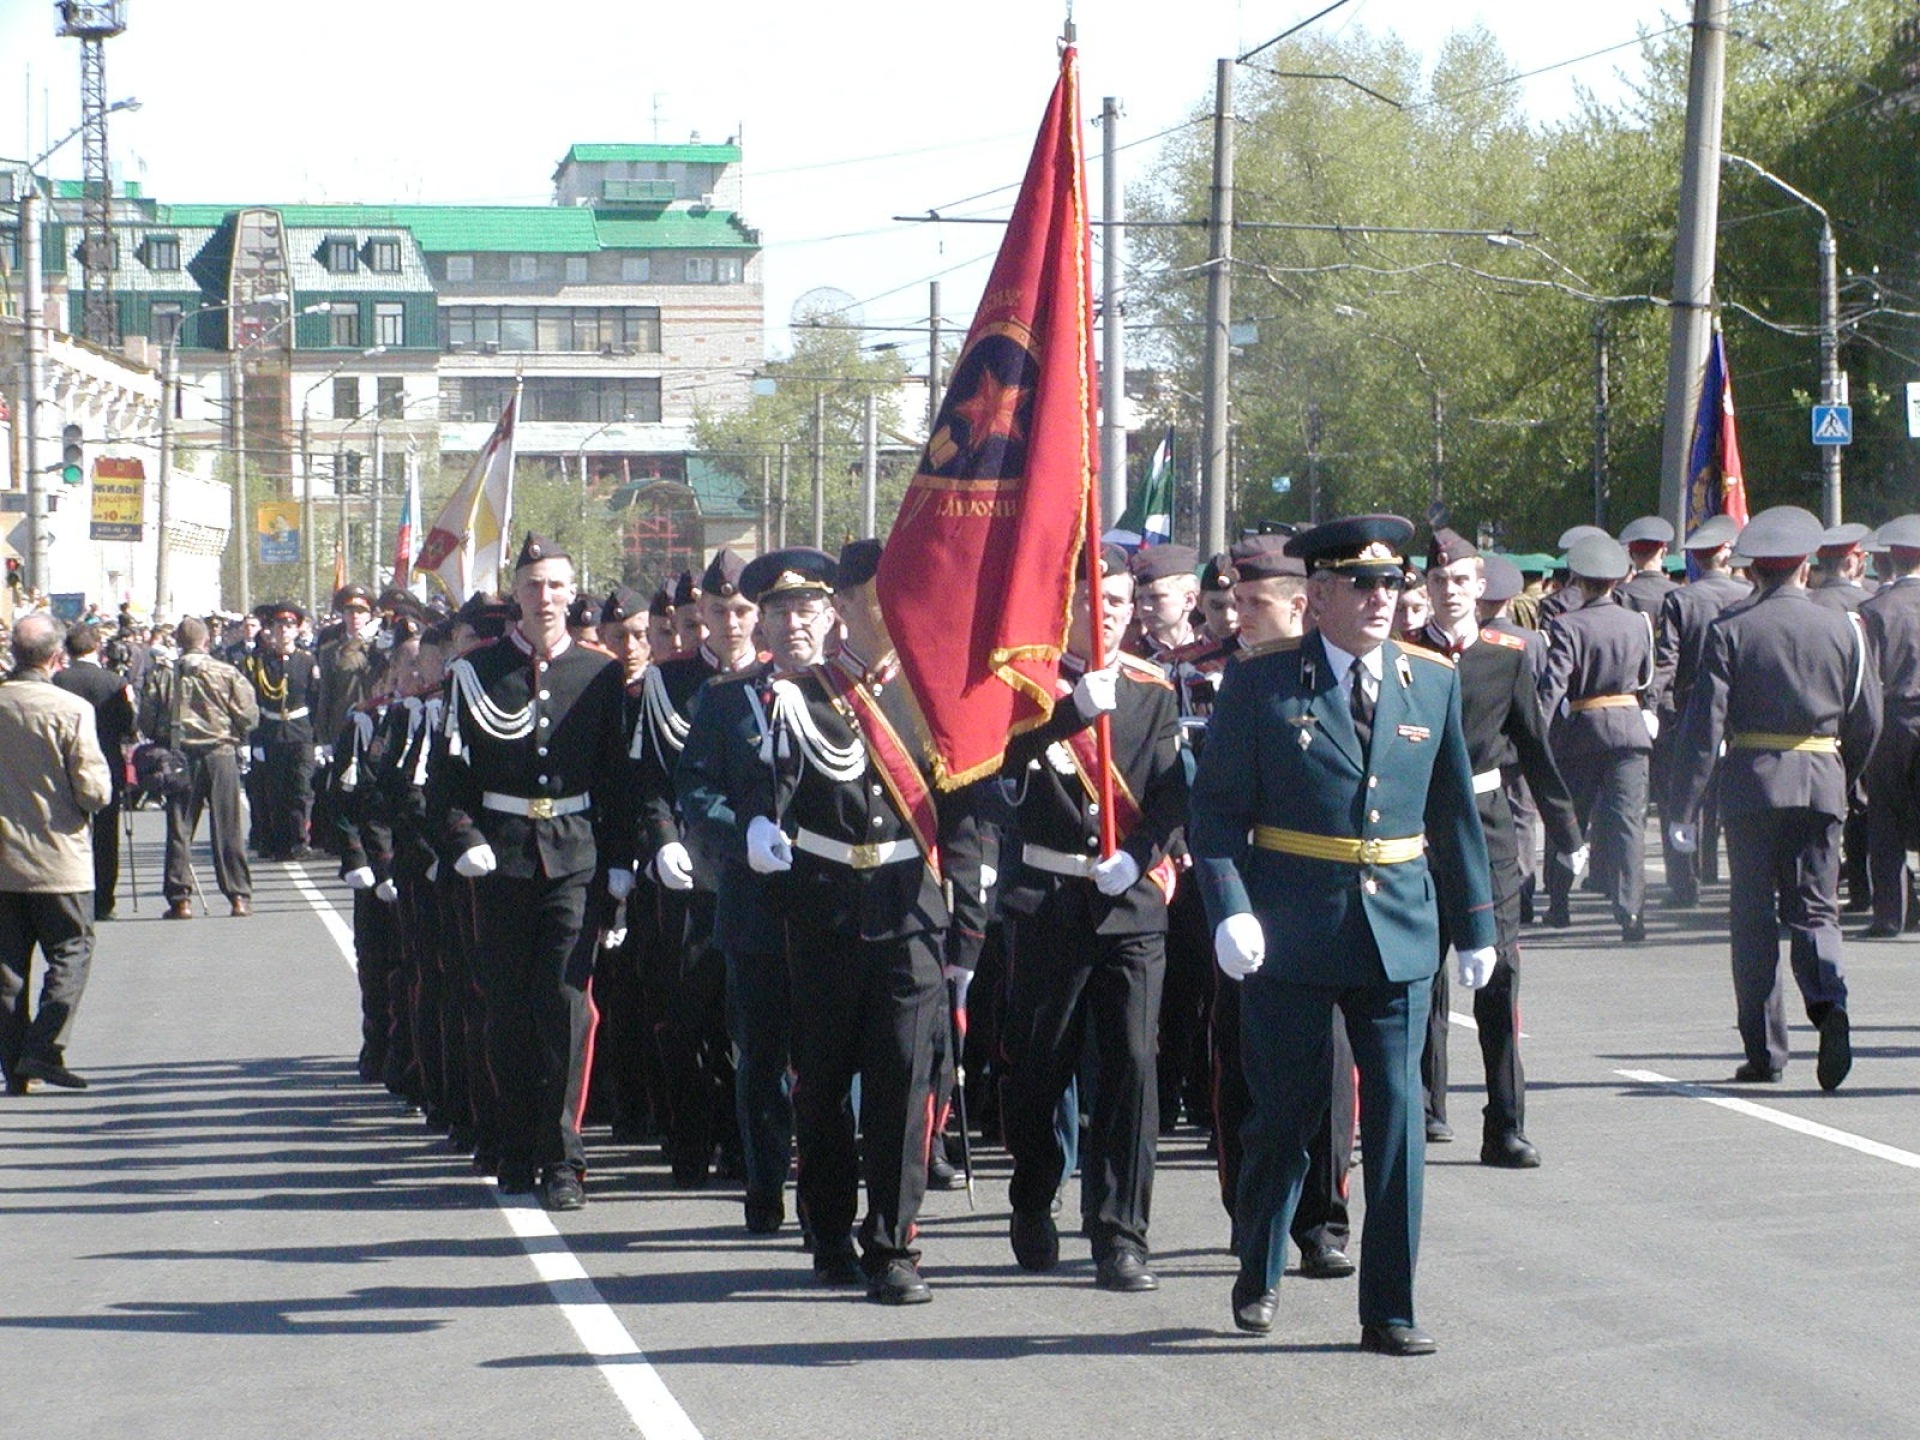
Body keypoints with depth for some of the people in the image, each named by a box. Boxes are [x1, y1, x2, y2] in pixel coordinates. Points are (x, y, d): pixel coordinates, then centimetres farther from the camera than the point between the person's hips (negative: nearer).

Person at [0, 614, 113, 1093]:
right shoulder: (71, 710, -13)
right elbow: (94, 791, -13)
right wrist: (98, 789, 8)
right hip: (57, 859, -4)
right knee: (71, 952, 7)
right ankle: (44, 1049, -7)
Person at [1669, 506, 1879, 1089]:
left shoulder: (1730, 631, -4)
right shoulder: (1842, 628, 3)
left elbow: (1705, 723, -8)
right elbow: (1868, 720, 7)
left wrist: (1684, 807, -8)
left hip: (1752, 782, -1)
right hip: (1822, 783, 2)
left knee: (1754, 915, 7)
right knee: (1814, 909, 7)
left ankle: (1764, 1050, 7)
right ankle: (1830, 1002, -22)